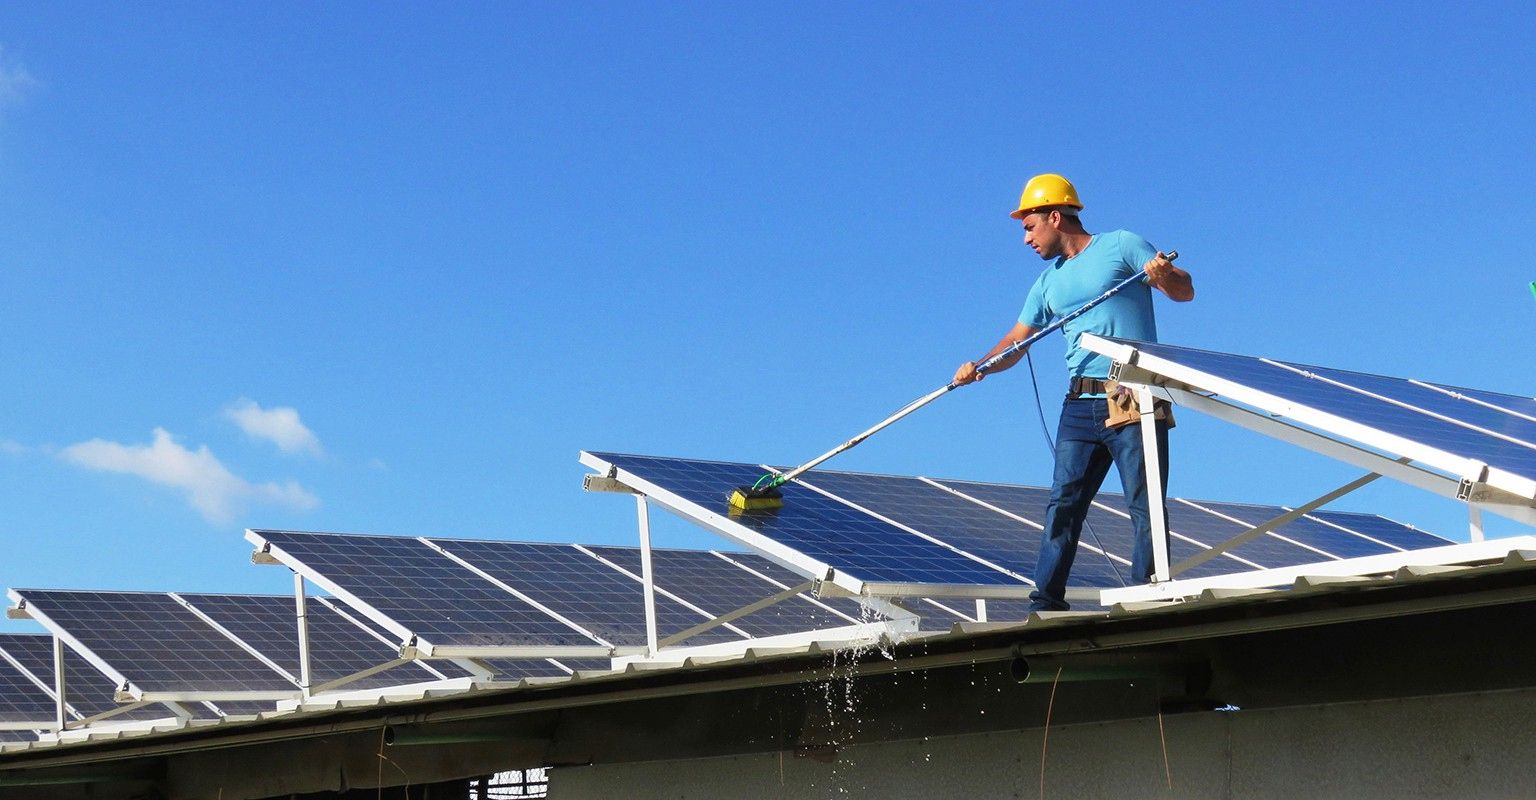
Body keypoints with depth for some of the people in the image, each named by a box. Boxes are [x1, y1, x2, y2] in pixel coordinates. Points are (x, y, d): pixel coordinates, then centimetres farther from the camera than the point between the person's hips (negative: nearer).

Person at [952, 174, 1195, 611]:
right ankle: (1046, 602, 2)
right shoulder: (1049, 283, 19)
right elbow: (1015, 343, 18)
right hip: (1080, 404, 6)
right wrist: (979, 366, -1)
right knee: (1063, 501, 1)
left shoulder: (1121, 245, 3)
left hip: (1136, 400, -6)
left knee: (1145, 505, -6)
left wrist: (1164, 275, -23)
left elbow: (1185, 291, 0)